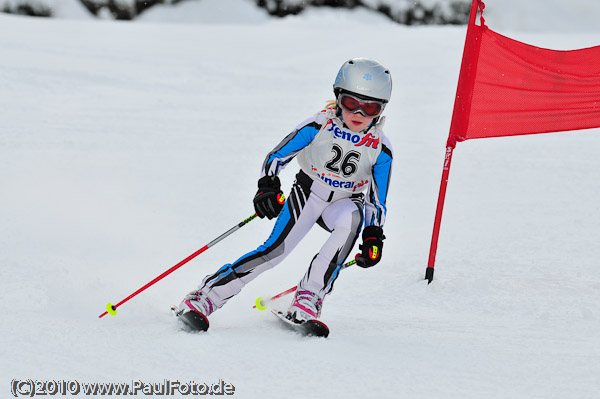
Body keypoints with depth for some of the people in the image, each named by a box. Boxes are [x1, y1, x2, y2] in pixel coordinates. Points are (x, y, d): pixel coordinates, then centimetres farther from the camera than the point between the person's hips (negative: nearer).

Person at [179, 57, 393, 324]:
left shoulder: (380, 149, -13)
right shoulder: (320, 126, -17)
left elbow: (377, 199, -5)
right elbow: (277, 156, -12)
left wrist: (373, 236, -19)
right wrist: (267, 188, -29)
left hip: (345, 203, 1)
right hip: (308, 192, -1)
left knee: (351, 217, -35)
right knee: (276, 250, -21)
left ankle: (309, 297, -30)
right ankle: (206, 295, -12)